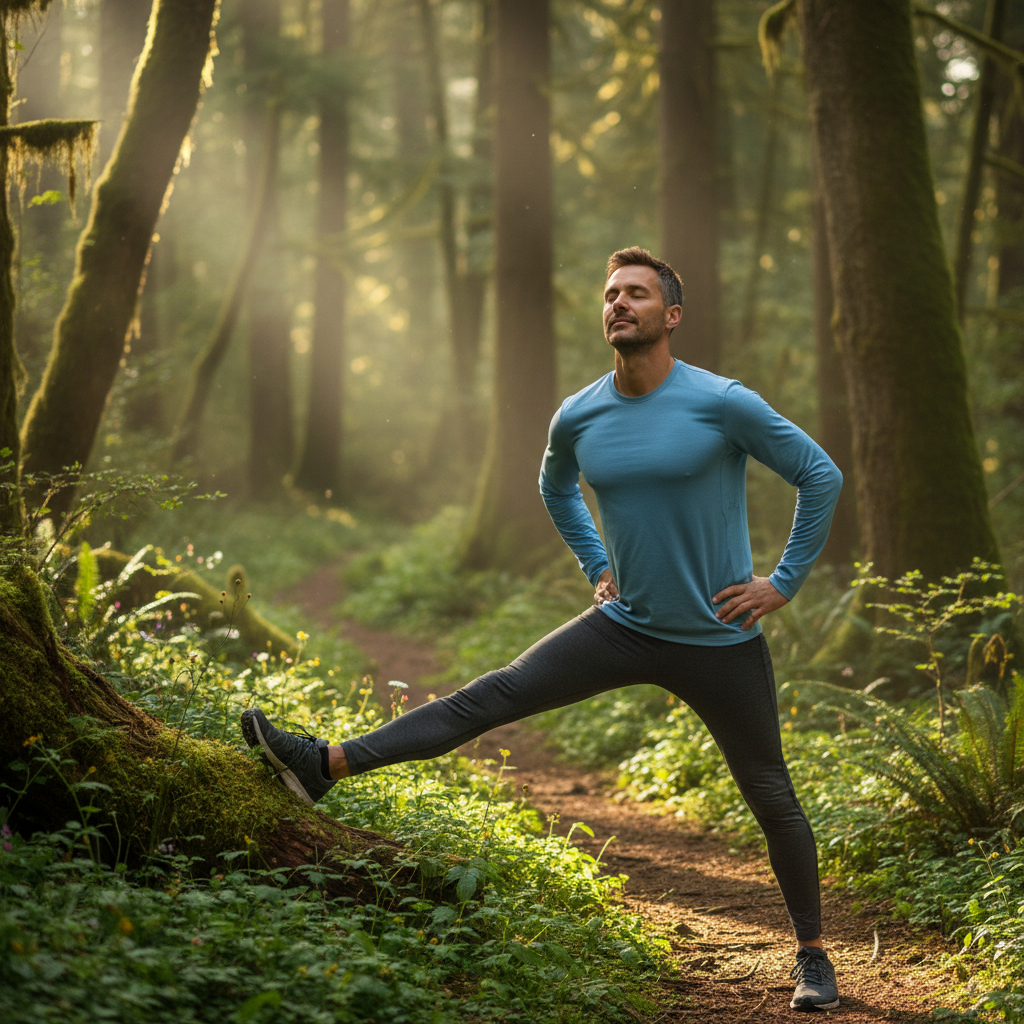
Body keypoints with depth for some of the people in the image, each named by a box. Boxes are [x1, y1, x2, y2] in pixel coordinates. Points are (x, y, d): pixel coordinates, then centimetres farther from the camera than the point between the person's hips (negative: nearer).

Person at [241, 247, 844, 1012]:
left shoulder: (723, 404, -15)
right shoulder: (579, 418, -1)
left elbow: (821, 477, -6)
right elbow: (557, 487, 23)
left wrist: (785, 584, -7)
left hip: (719, 643, -3)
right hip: (625, 626, 3)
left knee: (770, 797, 7)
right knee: (495, 695, -7)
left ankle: (813, 955, 23)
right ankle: (328, 764, -10)